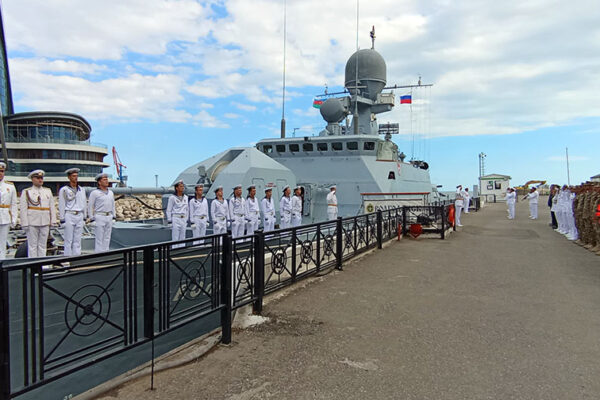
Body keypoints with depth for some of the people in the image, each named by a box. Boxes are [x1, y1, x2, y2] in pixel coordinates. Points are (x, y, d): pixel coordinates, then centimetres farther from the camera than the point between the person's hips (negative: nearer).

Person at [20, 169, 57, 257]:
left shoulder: (48, 191, 13)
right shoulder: (26, 192, 2)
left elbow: (52, 207, 12)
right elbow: (23, 209, -3)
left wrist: (53, 221, 5)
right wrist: (25, 224, -9)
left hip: (45, 223, 3)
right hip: (32, 223, -3)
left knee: (43, 245, 8)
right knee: (32, 245, 0)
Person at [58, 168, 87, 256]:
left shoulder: (81, 190, 11)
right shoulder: (64, 190, -2)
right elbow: (61, 205, -2)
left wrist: (85, 217, 14)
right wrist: (62, 219, -5)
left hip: (79, 216, 4)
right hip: (69, 216, -4)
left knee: (78, 240, 6)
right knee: (68, 240, -1)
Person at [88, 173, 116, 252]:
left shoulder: (111, 193, 11)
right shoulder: (95, 193, -6)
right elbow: (90, 206, -4)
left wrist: (114, 216, 13)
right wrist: (92, 218, -8)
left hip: (109, 217, 6)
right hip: (99, 217, -5)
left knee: (107, 238, 8)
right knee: (99, 238, -3)